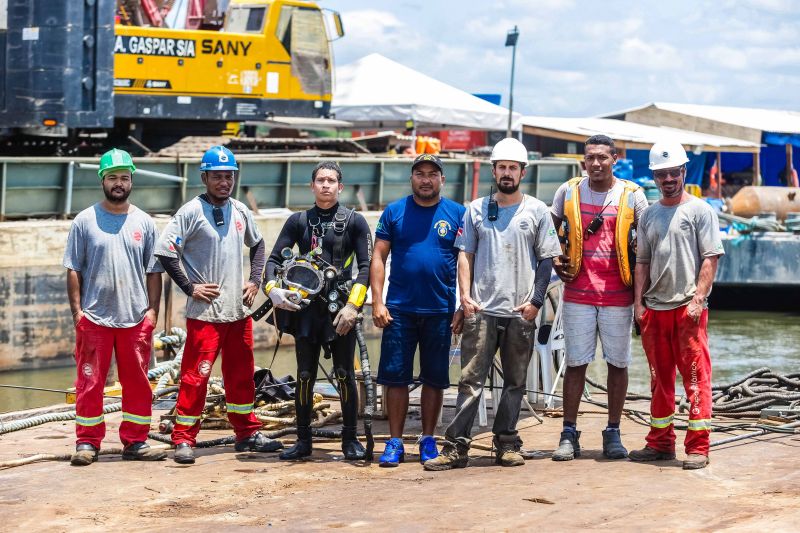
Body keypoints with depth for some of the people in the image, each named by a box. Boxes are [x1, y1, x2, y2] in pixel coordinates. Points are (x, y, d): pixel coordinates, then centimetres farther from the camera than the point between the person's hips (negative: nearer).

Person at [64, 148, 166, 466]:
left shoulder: (144, 223, 9)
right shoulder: (85, 221, 2)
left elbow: (154, 271, 10)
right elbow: (73, 270, 2)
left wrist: (152, 309, 1)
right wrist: (76, 311, -5)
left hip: (136, 319, 2)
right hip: (94, 318, -2)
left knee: (138, 383, 5)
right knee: (90, 383, 0)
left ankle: (135, 442, 14)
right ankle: (87, 443, 7)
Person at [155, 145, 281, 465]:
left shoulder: (240, 211, 11)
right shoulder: (191, 211, -7)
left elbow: (257, 244, 27)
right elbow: (165, 250, -11)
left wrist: (254, 280, 14)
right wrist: (189, 287, -11)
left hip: (238, 310, 6)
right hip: (204, 312, -6)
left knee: (241, 375, 13)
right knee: (195, 376, -7)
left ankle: (247, 433, 23)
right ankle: (183, 439, -1)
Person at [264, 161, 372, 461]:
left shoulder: (354, 221, 3)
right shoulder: (299, 221, 10)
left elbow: (365, 266, -3)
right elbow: (274, 259, 6)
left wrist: (353, 305, -14)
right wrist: (272, 288, -14)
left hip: (341, 310, -2)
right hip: (306, 308, 2)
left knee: (345, 376, 0)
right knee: (305, 376, 4)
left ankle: (350, 439, 8)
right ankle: (303, 440, 11)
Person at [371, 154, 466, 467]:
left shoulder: (457, 214, 4)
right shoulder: (394, 212, 5)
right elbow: (378, 257, 4)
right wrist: (377, 301, -4)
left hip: (440, 310, 0)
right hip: (399, 309, 0)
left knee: (435, 379, 7)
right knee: (395, 376, 0)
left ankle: (428, 441, 17)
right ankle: (395, 443, 6)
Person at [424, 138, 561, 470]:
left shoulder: (537, 211, 6)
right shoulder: (477, 209, 9)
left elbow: (547, 259, 6)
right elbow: (465, 254, 10)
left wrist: (536, 300, -4)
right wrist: (465, 295, -2)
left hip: (521, 312, 0)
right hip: (481, 310, 0)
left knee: (515, 381, 7)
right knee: (471, 380, -4)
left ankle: (507, 443, 15)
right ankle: (456, 447, -6)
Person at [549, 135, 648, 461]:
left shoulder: (632, 195, 1)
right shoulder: (568, 192, 4)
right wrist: (555, 261, 4)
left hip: (618, 296, 0)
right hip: (578, 294, 0)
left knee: (618, 363, 4)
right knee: (575, 363, 2)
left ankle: (613, 434, 14)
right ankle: (569, 434, 7)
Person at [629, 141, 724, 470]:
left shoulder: (700, 211, -1)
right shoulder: (649, 215, 14)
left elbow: (710, 258, -6)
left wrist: (697, 300, -15)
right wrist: (638, 302, 8)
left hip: (688, 307, -5)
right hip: (654, 308, 6)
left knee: (696, 376, -6)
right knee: (660, 378, 12)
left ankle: (698, 447, -4)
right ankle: (661, 443, 20)